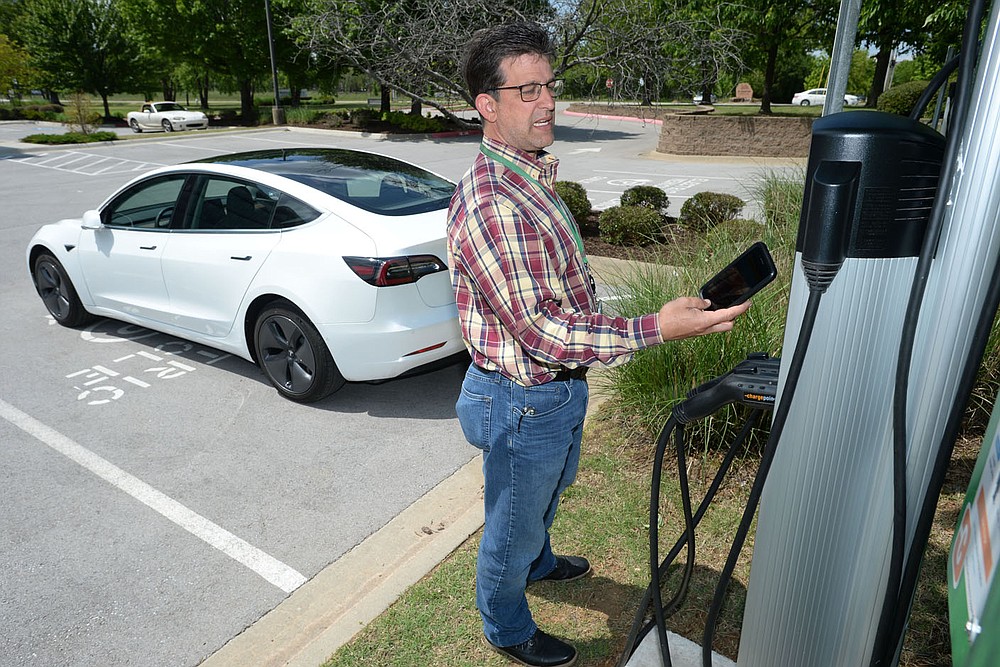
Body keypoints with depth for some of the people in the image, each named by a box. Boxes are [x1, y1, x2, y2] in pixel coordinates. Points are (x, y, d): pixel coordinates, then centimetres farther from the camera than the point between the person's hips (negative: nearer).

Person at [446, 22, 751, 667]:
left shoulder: (532, 174, 5)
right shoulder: (490, 204, -30)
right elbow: (539, 331, -32)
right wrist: (656, 329, -35)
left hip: (557, 387, 9)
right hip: (520, 402, -9)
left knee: (545, 494, 33)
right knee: (512, 523, 16)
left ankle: (537, 560, 62)